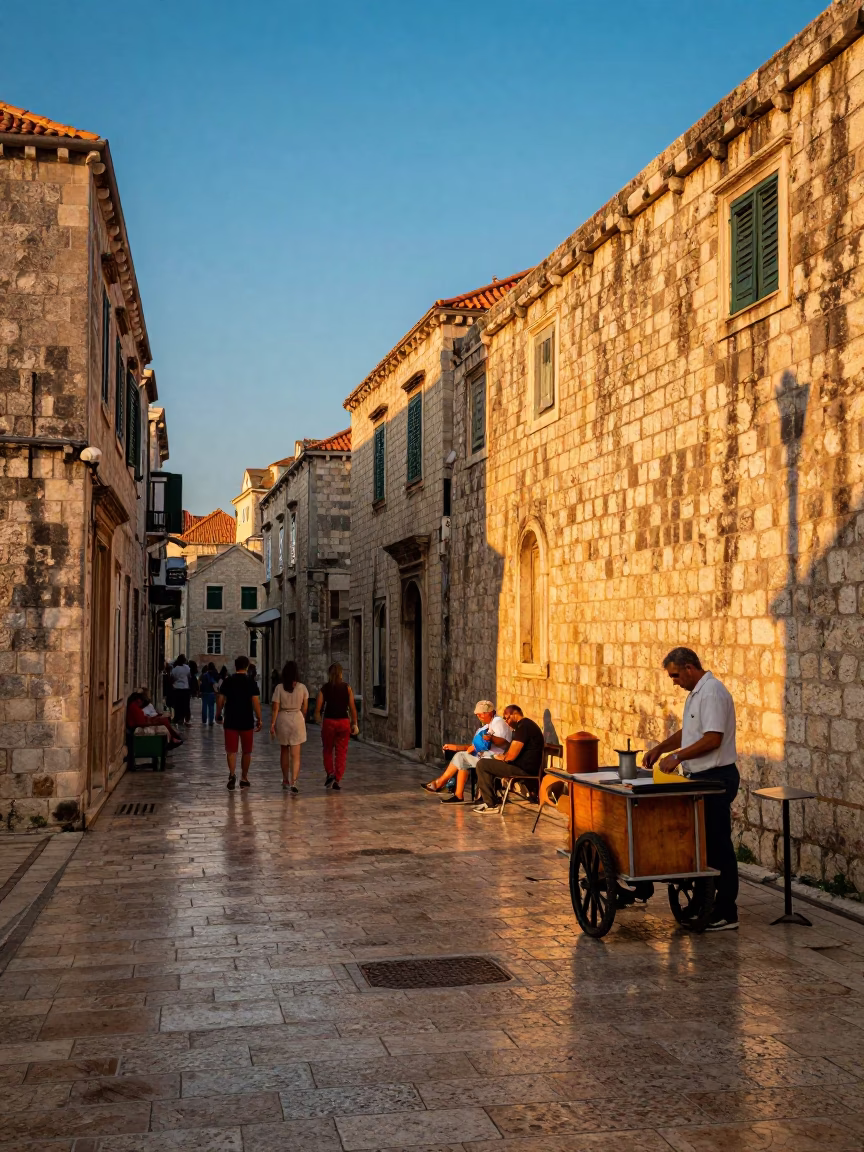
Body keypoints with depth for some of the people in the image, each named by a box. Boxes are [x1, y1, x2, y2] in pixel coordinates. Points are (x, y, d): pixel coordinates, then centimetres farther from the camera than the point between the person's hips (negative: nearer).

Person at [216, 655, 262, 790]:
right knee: (246, 751, 12)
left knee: (231, 750, 2)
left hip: (231, 721, 1)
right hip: (247, 721, 0)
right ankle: (244, 778, 19)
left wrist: (218, 714, 16)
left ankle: (232, 774, -19)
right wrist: (259, 719, -1)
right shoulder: (251, 682, -4)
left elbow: (220, 700, 1)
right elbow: (255, 702, -8)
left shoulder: (227, 681, 0)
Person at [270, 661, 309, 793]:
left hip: (282, 719, 1)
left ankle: (285, 780, 30)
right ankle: (293, 782, -15)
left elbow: (275, 708, -8)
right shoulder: (302, 688, -5)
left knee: (284, 750, 20)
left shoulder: (279, 688, -8)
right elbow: (305, 707, 5)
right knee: (295, 754, -1)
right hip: (297, 719, -1)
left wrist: (272, 724, -1)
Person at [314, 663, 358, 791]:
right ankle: (337, 781, 2)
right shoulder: (347, 688, -1)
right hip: (344, 722, 0)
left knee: (327, 750, 19)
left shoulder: (324, 688, -1)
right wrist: (354, 724, 2)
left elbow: (318, 707, -3)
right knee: (341, 752, 6)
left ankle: (330, 773, 3)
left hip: (329, 722, 0)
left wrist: (318, 719, 15)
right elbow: (352, 707, -4)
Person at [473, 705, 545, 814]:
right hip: (528, 768, 11)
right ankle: (487, 800, 20)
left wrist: (502, 757, 0)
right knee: (487, 763, 23)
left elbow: (511, 756, -22)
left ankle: (491, 805, -4)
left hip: (525, 769, -11)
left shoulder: (523, 727, -18)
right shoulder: (528, 724, 17)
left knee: (482, 764, -8)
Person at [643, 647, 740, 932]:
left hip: (716, 779, -10)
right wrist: (661, 748, 10)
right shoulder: (696, 693, 15)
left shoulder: (712, 693, -18)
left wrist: (677, 756, -20)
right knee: (704, 842, 14)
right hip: (703, 777, 10)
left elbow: (712, 739, -24)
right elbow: (689, 731, 23)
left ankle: (725, 913, 1)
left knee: (718, 844, -5)